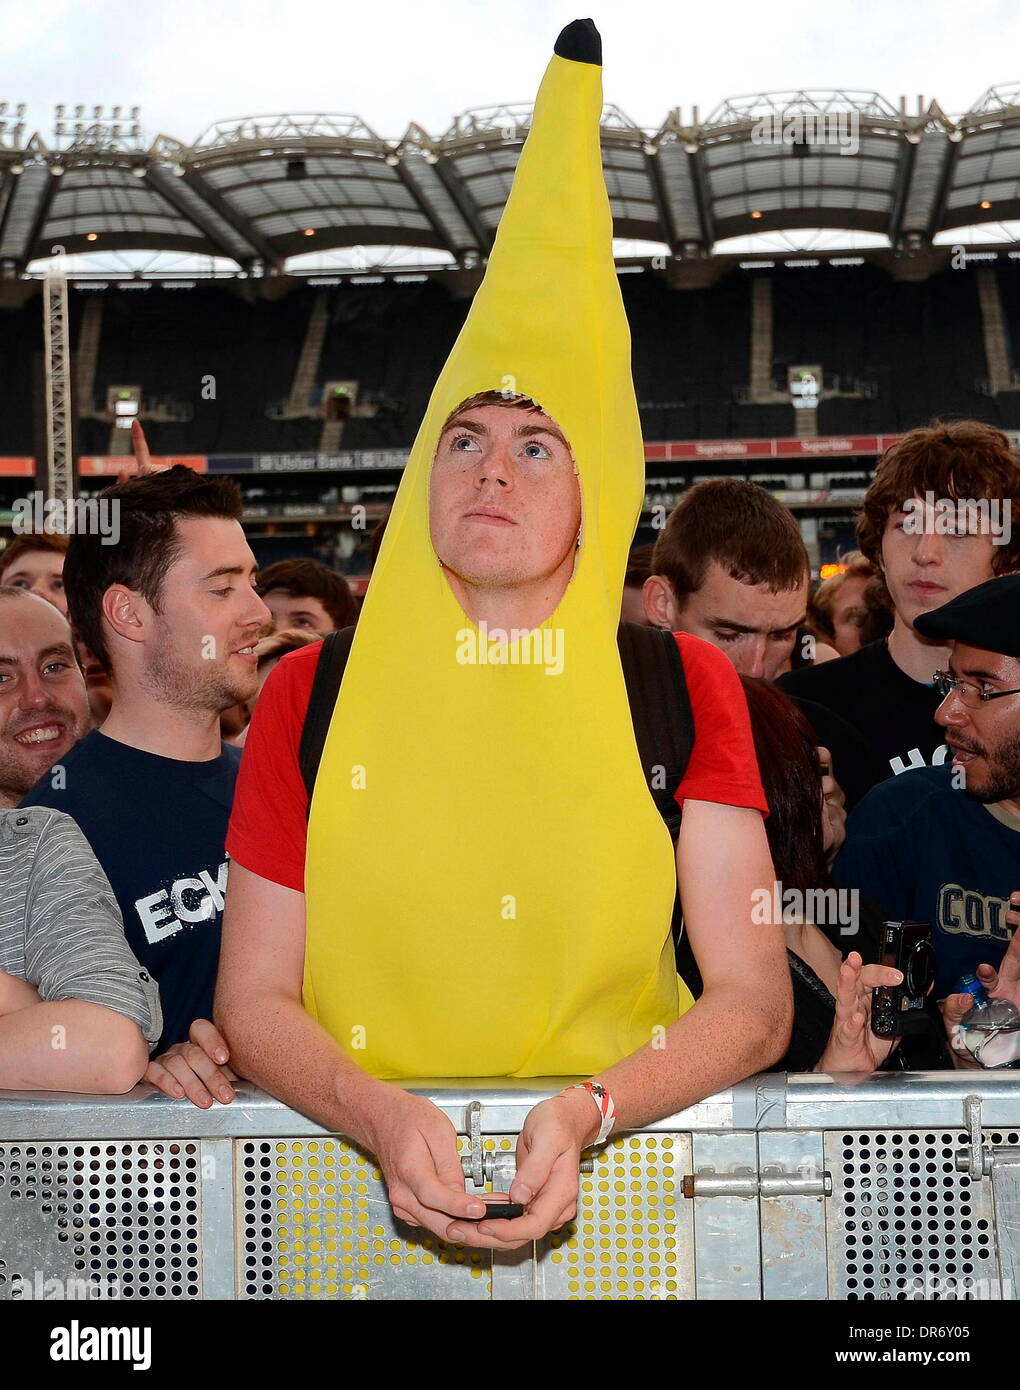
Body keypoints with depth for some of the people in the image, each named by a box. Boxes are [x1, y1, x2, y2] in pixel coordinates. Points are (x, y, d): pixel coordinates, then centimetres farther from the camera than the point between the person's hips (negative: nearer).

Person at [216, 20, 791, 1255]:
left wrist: (589, 1112, -15)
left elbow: (753, 1001, 2)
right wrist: (379, 1115, -15)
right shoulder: (310, 695, 7)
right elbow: (253, 999, 5)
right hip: (363, 1188, 0)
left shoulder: (685, 689, 6)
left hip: (622, 1183, 0)